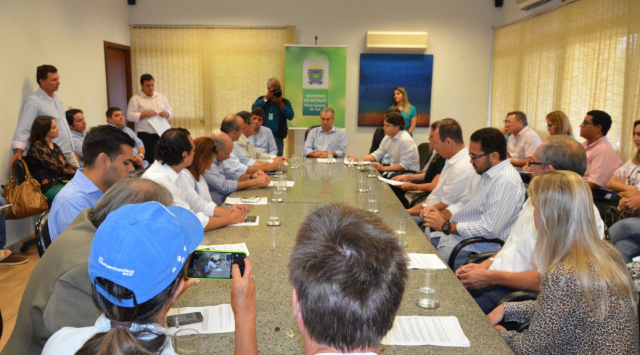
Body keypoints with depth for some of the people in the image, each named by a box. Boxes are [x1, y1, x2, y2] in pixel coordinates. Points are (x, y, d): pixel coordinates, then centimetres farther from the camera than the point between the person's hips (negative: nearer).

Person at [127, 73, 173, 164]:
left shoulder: (161, 97, 15)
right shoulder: (135, 99, 1)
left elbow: (170, 112, 18)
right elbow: (130, 116, -6)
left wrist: (166, 113, -4)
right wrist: (145, 114, -15)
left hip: (162, 134, 4)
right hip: (146, 136, -4)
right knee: (149, 160, -7)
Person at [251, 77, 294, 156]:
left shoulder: (285, 102, 11)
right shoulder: (261, 100, 13)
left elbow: (290, 116, -5)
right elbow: (254, 109, -7)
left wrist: (280, 103, -9)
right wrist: (266, 98, -7)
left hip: (278, 137, 0)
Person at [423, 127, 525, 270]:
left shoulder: (506, 182, -21)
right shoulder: (483, 172, 10)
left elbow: (488, 229, -25)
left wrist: (446, 226, -17)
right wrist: (442, 213, 0)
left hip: (473, 249, -9)